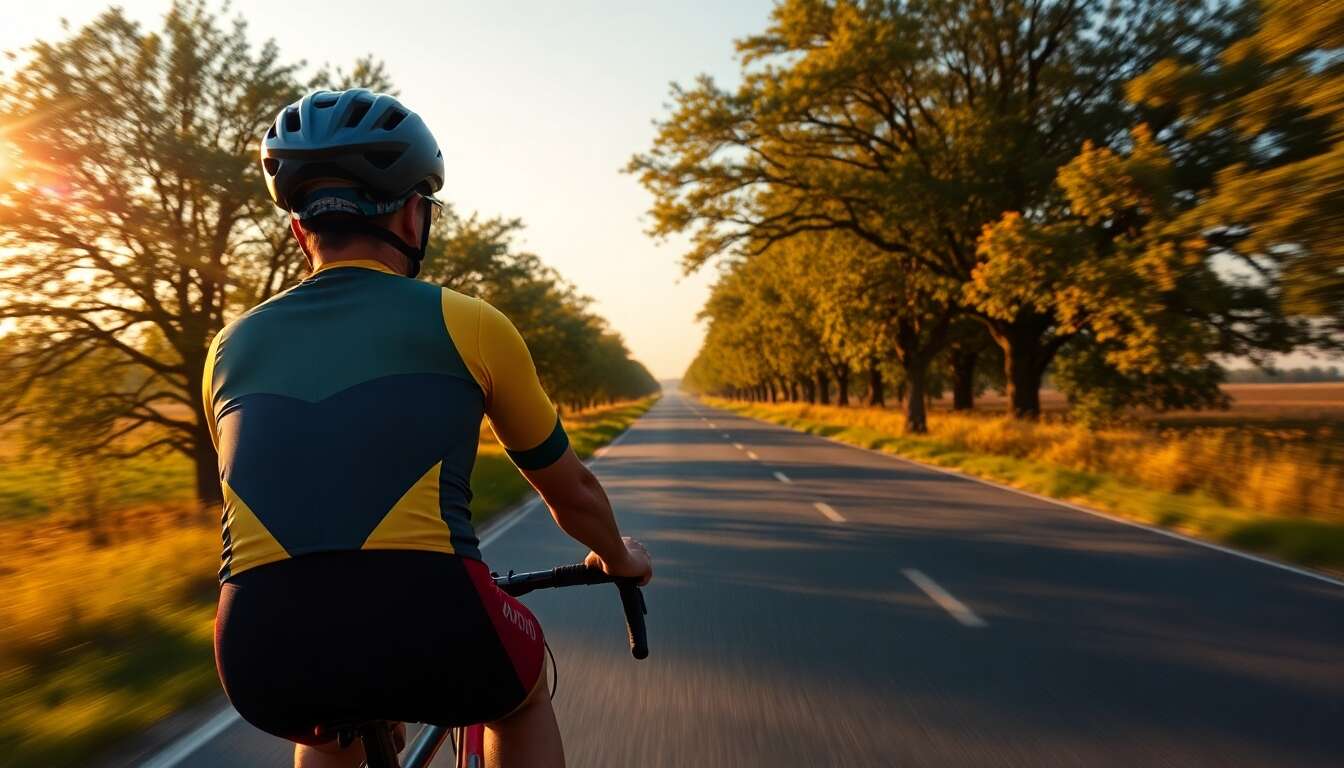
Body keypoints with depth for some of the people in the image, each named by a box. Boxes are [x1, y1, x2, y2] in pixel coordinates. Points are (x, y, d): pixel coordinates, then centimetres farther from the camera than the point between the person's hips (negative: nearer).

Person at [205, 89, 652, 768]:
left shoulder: (232, 346, 15)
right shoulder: (465, 324, 6)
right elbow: (574, 496, 18)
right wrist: (619, 558, 39)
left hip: (264, 657, 4)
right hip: (427, 634, -3)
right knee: (521, 691, 31)